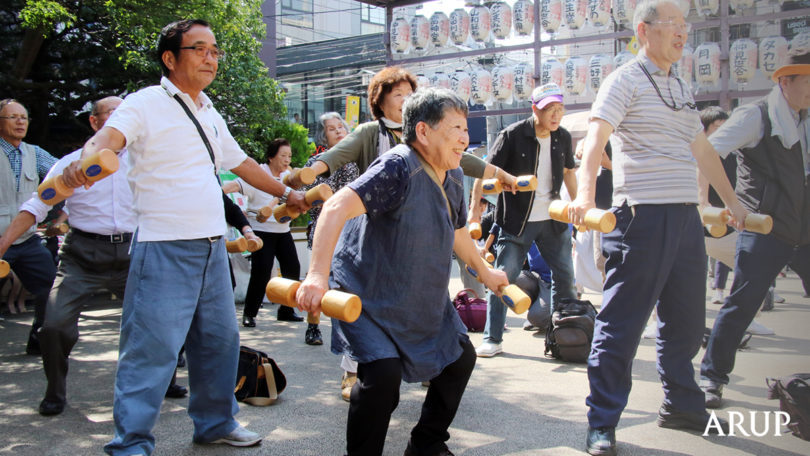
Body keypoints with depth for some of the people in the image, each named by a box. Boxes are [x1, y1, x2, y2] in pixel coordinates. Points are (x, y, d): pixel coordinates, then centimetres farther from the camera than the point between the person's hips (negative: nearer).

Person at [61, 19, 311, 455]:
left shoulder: (211, 116, 17)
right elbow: (110, 134, -26)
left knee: (219, 338, 14)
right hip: (164, 247, -8)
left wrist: (286, 193, 37)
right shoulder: (146, 104, -6)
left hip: (212, 245, 8)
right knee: (151, 345, -8)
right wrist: (85, 159, -48)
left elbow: (242, 163, 29)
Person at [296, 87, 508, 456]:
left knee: (461, 357, 12)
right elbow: (337, 207, -37)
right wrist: (317, 275, -47)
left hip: (423, 299, 9)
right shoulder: (399, 168, -26)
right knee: (384, 371, -26)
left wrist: (485, 273, 31)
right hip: (368, 297, -9)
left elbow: (456, 232, 21)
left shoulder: (453, 177, 3)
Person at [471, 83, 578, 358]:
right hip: (516, 221, -5)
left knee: (565, 276, 11)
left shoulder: (563, 137, 2)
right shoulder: (513, 135, -14)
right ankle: (492, 340, 3)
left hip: (553, 219, 5)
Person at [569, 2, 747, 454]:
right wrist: (585, 193, -32)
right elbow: (596, 137, -17)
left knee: (686, 318, 15)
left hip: (686, 214, 8)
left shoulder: (683, 88, 20)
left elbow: (703, 150, 27)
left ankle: (682, 406, 30)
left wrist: (732, 201, 28)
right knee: (622, 322, -7)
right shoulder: (626, 80, -3)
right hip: (643, 213, -8)